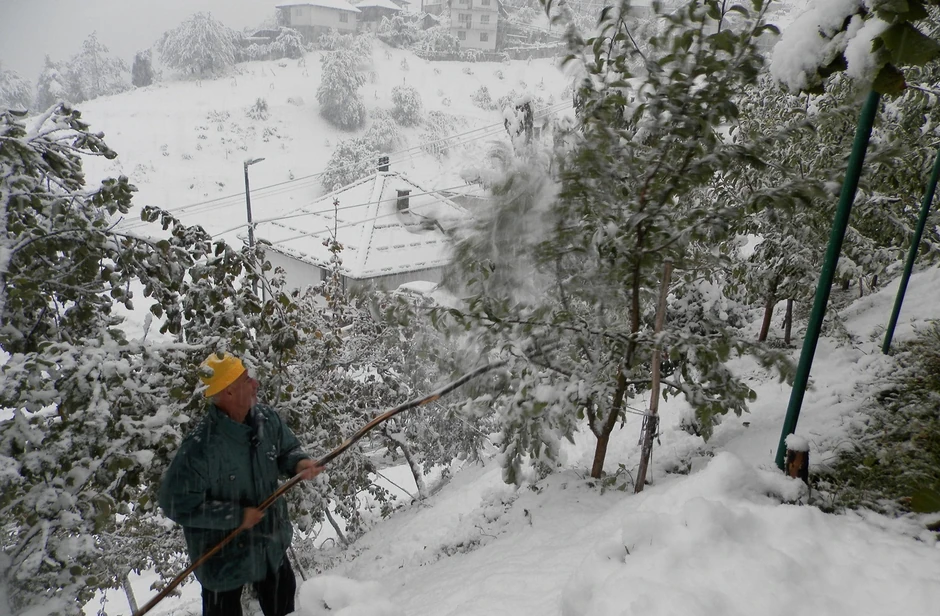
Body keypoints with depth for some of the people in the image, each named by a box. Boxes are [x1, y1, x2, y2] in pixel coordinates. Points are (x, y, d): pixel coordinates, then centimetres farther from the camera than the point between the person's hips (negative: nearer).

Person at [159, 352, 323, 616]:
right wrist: (236, 516, -25)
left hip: (272, 544, 6)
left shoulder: (267, 418, -12)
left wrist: (299, 463, -17)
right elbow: (177, 503, -26)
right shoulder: (200, 447, -32)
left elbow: (287, 448, 6)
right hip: (224, 555, -6)